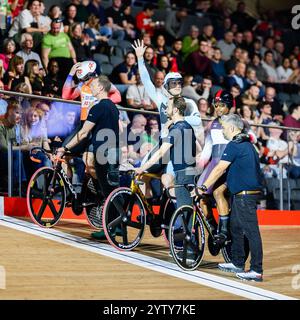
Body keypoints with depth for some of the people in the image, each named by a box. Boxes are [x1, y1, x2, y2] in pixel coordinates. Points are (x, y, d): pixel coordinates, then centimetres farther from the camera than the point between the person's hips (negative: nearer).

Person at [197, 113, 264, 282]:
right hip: (241, 194, 10)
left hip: (244, 194, -10)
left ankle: (257, 271, -9)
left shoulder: (235, 145, -13)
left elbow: (219, 169, -16)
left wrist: (204, 187, -13)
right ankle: (237, 263, 27)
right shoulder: (247, 144, 17)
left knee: (251, 231, -9)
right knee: (235, 227, 19)